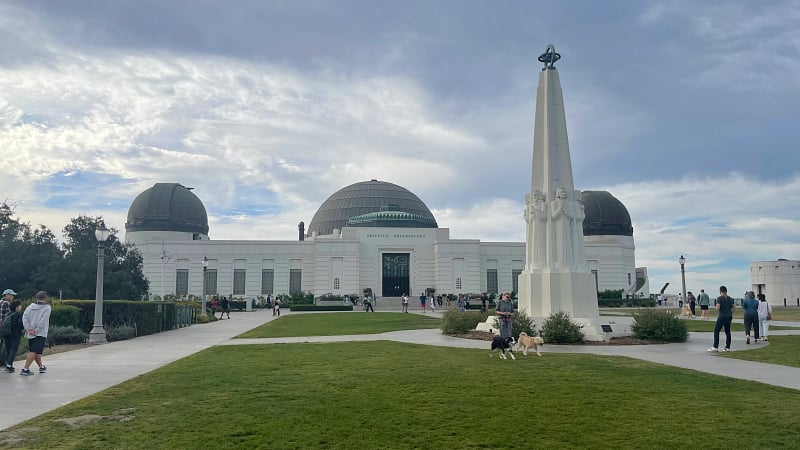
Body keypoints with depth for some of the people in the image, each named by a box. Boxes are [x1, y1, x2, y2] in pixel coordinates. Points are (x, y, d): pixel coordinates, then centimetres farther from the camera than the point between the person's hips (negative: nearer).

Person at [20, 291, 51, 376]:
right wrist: (37, 330, -12)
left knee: (36, 351, 18)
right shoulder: (47, 307, -3)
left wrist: (28, 329, -5)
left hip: (30, 333, 6)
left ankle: (41, 367, 33)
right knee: (34, 352, -8)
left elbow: (24, 317, -1)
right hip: (41, 333, -6)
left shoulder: (30, 307, 10)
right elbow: (43, 320, -14)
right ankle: (25, 369, -17)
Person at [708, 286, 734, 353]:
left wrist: (715, 306, 3)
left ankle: (715, 347, -7)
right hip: (729, 317, 6)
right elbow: (732, 309, 12)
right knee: (727, 332, 12)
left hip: (722, 317, -6)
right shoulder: (730, 299, 10)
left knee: (716, 331, -2)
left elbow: (717, 308, -18)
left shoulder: (719, 298, -9)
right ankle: (728, 347, 12)